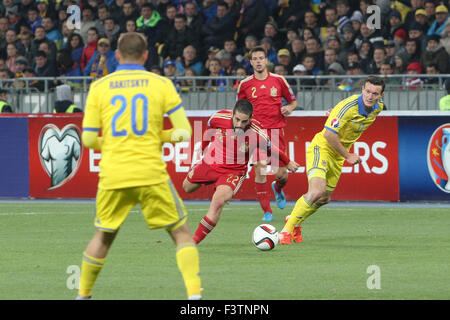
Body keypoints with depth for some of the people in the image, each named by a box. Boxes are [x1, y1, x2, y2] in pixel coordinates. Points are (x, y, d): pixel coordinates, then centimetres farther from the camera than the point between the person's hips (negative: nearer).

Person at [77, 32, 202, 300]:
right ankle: (194, 294, -8)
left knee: (103, 237, 20)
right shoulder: (161, 84, 2)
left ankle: (83, 295, 25)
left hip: (113, 177, 2)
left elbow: (88, 139, 4)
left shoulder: (99, 87, 5)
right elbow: (184, 132, -1)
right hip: (151, 174, -2)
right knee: (181, 233, 6)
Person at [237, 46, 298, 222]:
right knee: (260, 171, -10)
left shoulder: (278, 80, 4)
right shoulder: (245, 84, 5)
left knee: (281, 173, -5)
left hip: (276, 130, 0)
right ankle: (267, 211, 0)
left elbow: (293, 100, 15)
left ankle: (278, 189, 33)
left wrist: (290, 108, -7)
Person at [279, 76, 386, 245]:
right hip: (322, 147, -8)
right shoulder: (348, 106, -28)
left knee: (325, 198, 15)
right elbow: (329, 134, -28)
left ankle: (295, 223, 39)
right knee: (317, 191, -26)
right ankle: (287, 229, -17)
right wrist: (348, 156, -22)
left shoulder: (378, 107, -3)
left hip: (338, 154, 8)